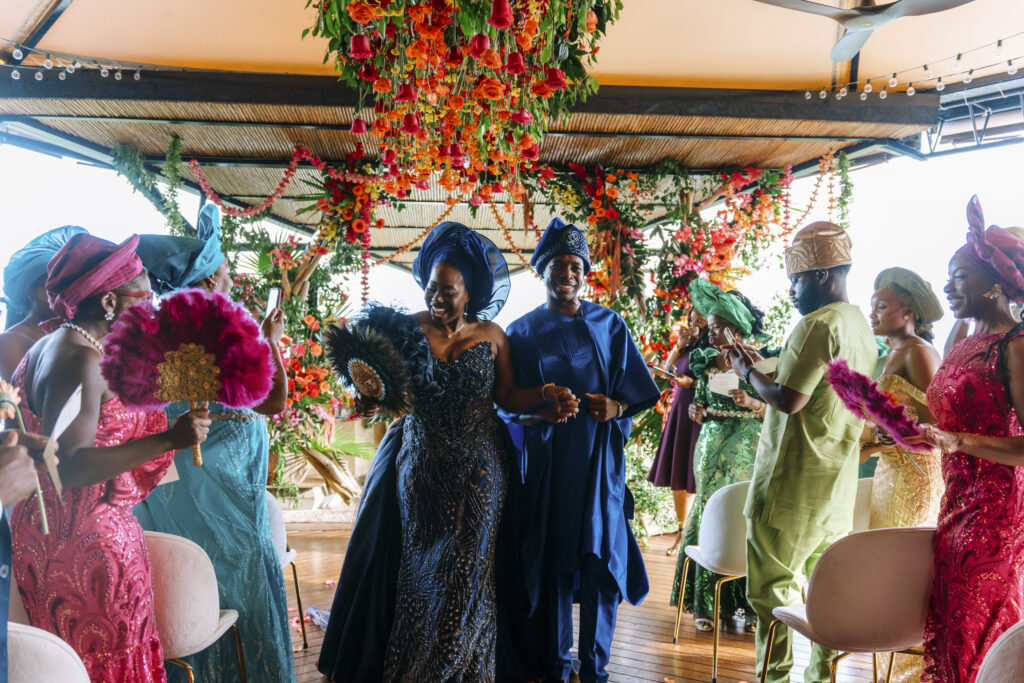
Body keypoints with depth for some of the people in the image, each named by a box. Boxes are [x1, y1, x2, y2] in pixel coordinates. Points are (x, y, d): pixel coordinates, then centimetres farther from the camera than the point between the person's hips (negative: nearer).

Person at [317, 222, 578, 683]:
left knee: (468, 575, 10)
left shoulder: (490, 336, 0)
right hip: (421, 471, 0)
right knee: (419, 571, 11)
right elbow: (386, 391, -5)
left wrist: (544, 397, -13)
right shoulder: (407, 330, -3)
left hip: (478, 475, 1)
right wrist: (368, 387, -26)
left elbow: (507, 397, 3)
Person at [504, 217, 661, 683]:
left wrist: (615, 407, -14)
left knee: (601, 560, 1)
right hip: (547, 460, 0)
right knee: (552, 560, 3)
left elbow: (636, 390, 7)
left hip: (599, 457, 1)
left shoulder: (609, 324, 8)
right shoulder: (523, 331, 6)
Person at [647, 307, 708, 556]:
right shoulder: (689, 346, 16)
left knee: (695, 477, -5)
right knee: (676, 476, 9)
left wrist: (692, 382, -21)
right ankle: (682, 530, 19)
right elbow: (668, 369, 13)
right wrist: (679, 346, 3)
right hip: (679, 411, 8)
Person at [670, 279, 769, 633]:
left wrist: (751, 402, -23)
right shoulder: (707, 364, 9)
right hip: (711, 450, 4)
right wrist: (696, 412, -6)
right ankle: (707, 604, 8)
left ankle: (746, 603, 6)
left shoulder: (756, 362, -4)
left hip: (746, 452, -4)